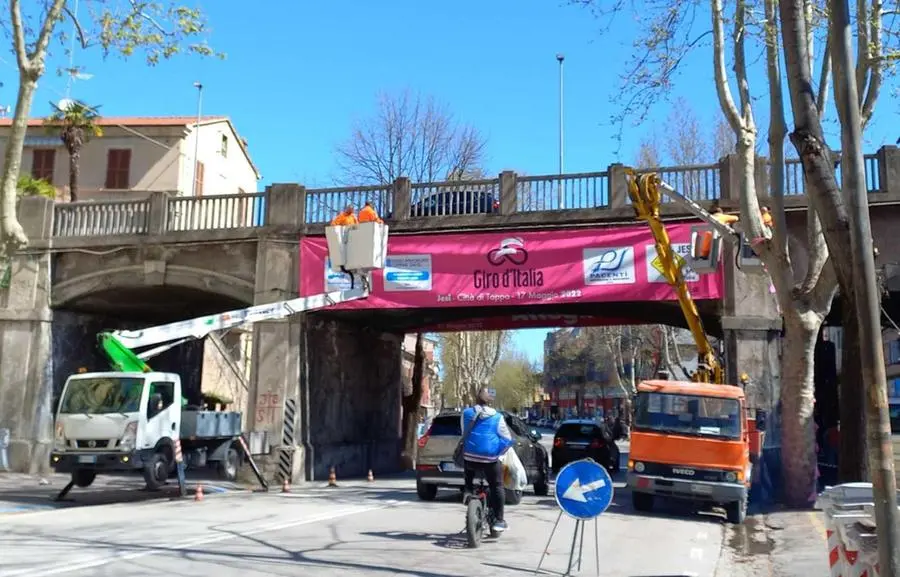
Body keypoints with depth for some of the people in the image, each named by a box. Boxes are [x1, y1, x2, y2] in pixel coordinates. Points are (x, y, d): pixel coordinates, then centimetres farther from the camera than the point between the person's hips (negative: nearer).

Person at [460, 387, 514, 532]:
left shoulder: (466, 413, 8)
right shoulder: (497, 417, 2)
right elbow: (507, 439, 3)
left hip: (469, 457, 3)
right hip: (490, 459, -3)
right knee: (497, 487, 9)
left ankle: (468, 491, 18)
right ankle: (499, 520, 6)